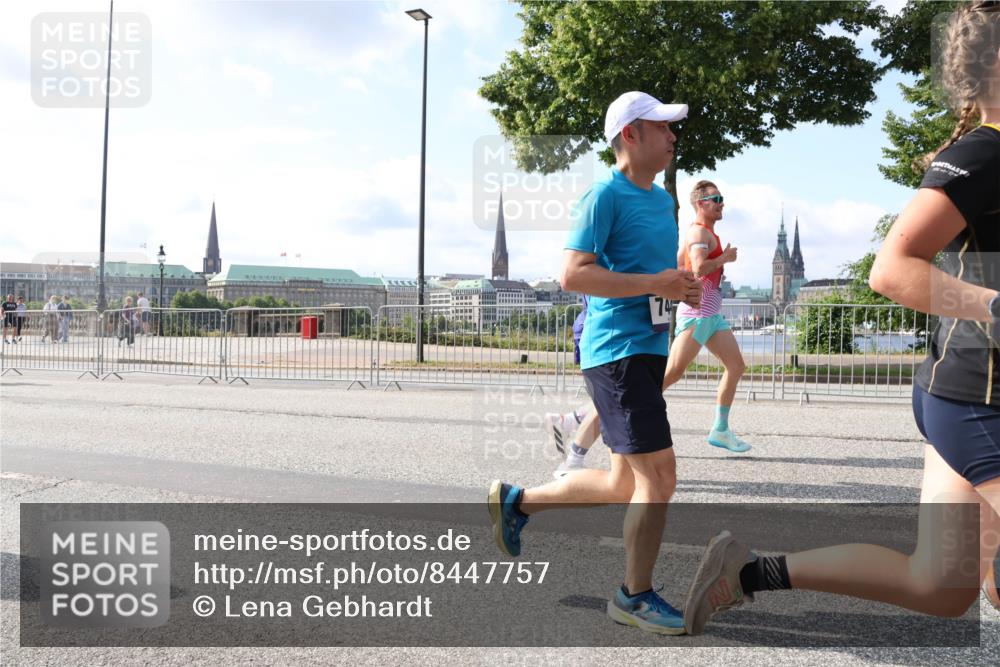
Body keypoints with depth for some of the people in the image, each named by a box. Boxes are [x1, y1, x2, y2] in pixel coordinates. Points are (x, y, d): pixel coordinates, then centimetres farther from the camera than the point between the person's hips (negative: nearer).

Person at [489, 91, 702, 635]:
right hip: (616, 349, -9)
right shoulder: (606, 196, -10)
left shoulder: (663, 200, 18)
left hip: (649, 348, 9)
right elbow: (573, 274, -18)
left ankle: (515, 500, 30)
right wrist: (654, 284, -20)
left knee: (624, 485, 14)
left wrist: (685, 286, 8)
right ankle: (634, 596, 12)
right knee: (659, 476, -7)